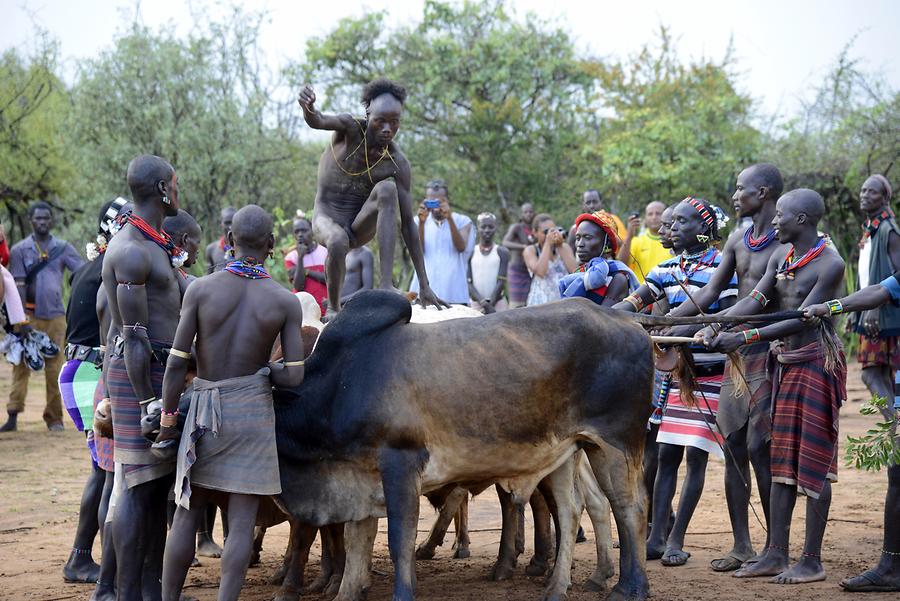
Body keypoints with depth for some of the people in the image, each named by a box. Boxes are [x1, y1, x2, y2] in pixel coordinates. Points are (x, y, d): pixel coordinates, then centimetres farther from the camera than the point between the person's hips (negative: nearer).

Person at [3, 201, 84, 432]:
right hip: (29, 315, -1)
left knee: (54, 368, 3)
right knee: (21, 365, -7)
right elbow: (19, 285, 0)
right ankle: (13, 415, -8)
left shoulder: (63, 248, 10)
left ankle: (54, 417, 8)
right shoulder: (19, 250, 6)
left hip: (55, 315, 1)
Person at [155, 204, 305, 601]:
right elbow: (294, 376, -7)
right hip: (254, 411, -1)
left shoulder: (200, 289, -6)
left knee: (187, 513, 11)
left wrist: (168, 419, 2)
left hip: (204, 409, 1)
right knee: (242, 519, 2)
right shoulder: (285, 302, -5)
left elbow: (177, 362, -7)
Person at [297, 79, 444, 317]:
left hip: (360, 226, 2)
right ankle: (333, 309, -10)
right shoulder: (350, 128, -13)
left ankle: (386, 284, -34)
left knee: (387, 188, -29)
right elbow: (317, 121, -36)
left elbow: (408, 224, -12)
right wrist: (308, 108, -63)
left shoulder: (397, 163, -12)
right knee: (338, 243, -38)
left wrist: (424, 285, -15)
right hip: (328, 218, -2)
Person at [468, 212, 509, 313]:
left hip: (497, 303, 0)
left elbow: (501, 282, -3)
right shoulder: (470, 254, 5)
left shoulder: (502, 252, 5)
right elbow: (468, 283, -3)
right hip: (476, 304, 0)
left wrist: (490, 304, -13)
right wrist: (484, 303, -16)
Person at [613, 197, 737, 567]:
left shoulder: (721, 267, -7)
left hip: (709, 373, -6)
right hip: (674, 371, 6)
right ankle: (656, 537, 8)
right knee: (666, 455, 5)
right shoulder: (667, 269, 11)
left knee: (696, 456, -1)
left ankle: (676, 539, 3)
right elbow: (632, 303, 5)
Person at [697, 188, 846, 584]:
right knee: (783, 461, 9)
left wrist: (744, 338, -28)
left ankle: (812, 560, 1)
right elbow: (754, 302, 0)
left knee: (814, 462, -4)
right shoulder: (780, 259, 8)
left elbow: (801, 319, -22)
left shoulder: (830, 264, -16)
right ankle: (776, 554, 13)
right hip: (785, 362, 8)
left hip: (816, 362, -8)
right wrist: (714, 328, -16)